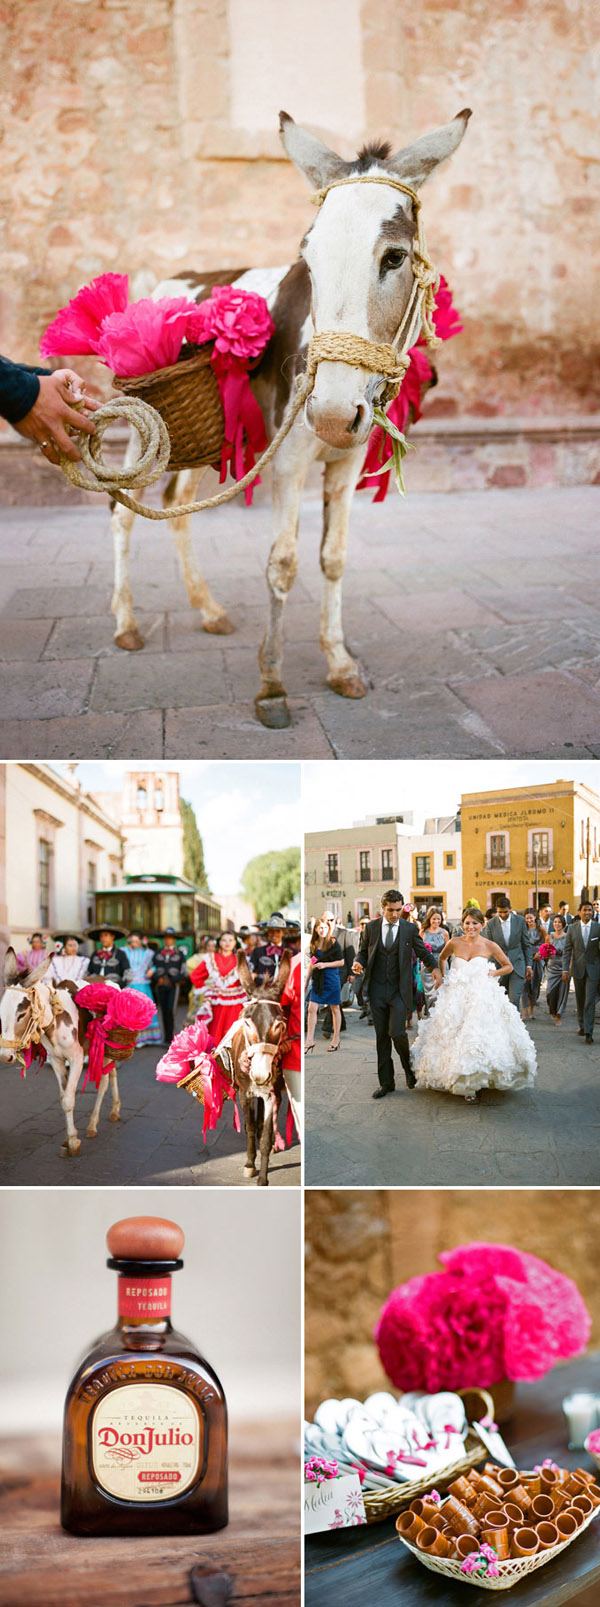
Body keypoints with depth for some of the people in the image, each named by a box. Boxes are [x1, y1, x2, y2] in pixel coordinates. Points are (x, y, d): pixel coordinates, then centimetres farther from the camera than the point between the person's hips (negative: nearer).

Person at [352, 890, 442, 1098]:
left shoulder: (409, 929, 2)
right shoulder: (371, 927, 5)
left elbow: (422, 952, 10)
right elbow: (363, 951, 14)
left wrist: (434, 967, -7)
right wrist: (359, 963, -7)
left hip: (399, 990, -2)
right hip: (376, 990, 2)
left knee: (397, 1032, -14)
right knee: (381, 1036, 6)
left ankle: (409, 1067, 15)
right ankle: (386, 1082, 15)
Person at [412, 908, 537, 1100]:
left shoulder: (490, 946, -5)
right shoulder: (454, 943, -1)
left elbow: (508, 966, 9)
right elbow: (442, 958, 21)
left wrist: (493, 973, -6)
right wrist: (444, 977, 11)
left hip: (481, 999, -2)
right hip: (456, 997, 2)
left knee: (478, 1038, -8)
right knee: (453, 1037, 2)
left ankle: (472, 1082, 8)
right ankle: (454, 1079, 19)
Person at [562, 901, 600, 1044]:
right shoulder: (572, 928, 1)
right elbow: (567, 950, 2)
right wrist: (565, 969, -5)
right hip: (578, 968, 2)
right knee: (580, 1000, 13)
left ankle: (588, 1032, -9)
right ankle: (582, 1026, 29)